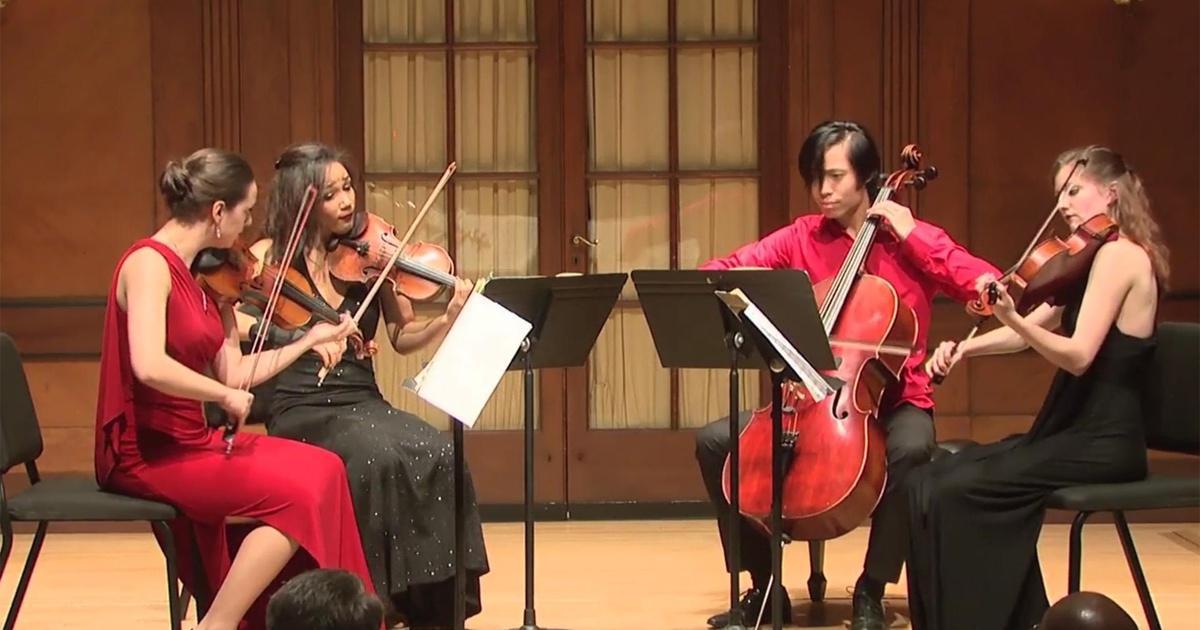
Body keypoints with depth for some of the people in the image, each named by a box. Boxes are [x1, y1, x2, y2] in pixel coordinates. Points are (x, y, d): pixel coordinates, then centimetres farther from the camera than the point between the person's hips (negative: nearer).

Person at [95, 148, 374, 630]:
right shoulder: (149, 264, -15)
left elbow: (233, 373, 11)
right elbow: (149, 367, -29)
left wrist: (310, 339, 16)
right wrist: (225, 394, -17)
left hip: (191, 441, 9)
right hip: (145, 452, -9)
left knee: (323, 471, -4)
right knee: (297, 492, -19)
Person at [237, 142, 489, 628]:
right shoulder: (271, 257, 1)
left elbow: (402, 338, 7)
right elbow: (233, 323, -12)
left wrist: (448, 320, -13)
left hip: (364, 402, 3)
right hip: (302, 411, -3)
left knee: (440, 456, -26)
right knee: (379, 458, -34)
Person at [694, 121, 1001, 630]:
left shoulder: (915, 240, -2)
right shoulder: (800, 238, 5)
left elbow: (989, 287, -13)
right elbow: (726, 270, 0)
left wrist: (910, 235, -15)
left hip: (895, 401, -4)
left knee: (911, 449, -38)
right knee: (715, 441, -13)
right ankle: (764, 585, 0)